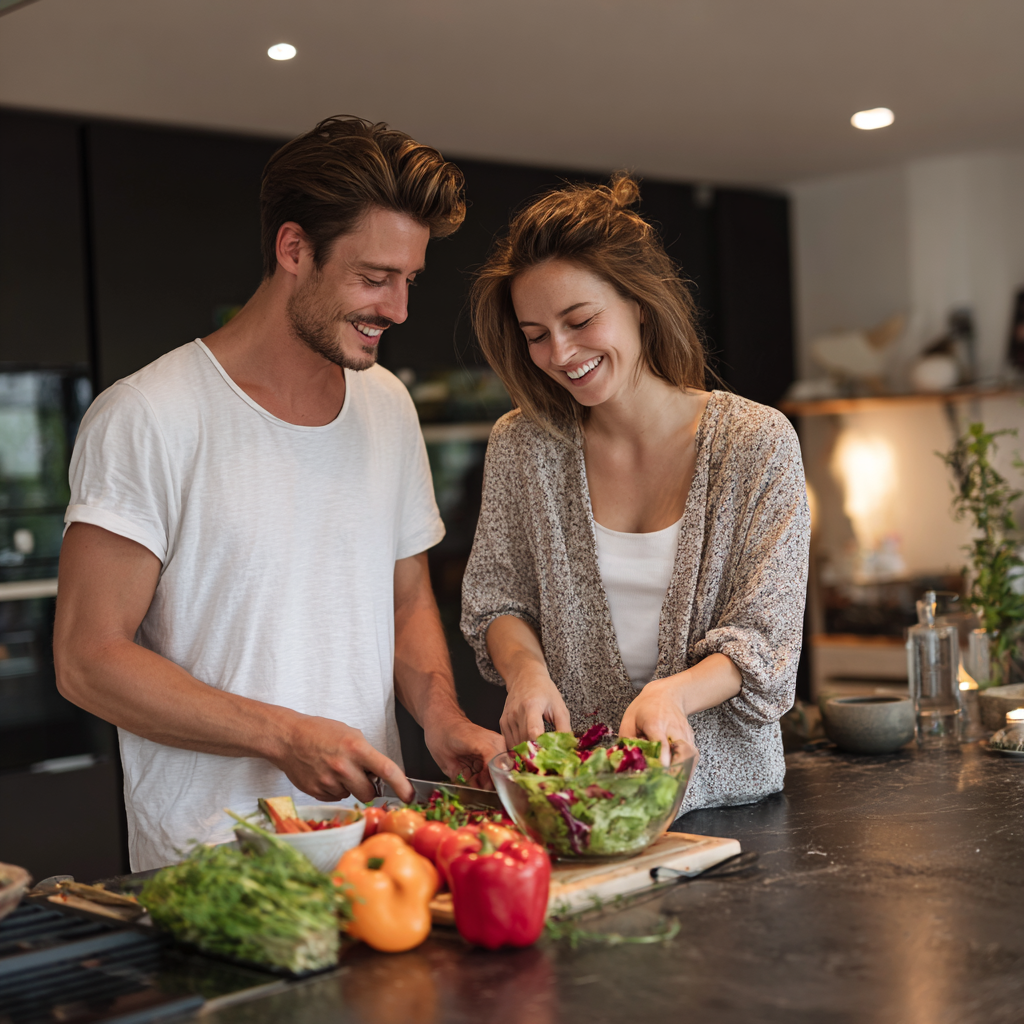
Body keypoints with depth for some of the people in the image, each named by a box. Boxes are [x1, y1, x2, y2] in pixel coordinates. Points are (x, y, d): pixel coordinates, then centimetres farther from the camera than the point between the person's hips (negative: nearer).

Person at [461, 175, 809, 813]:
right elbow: (496, 596, 9)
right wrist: (526, 669, -13)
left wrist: (671, 694, -26)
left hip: (721, 785, -1)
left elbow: (764, 637, -6)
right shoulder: (521, 445, 3)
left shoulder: (756, 442, -4)